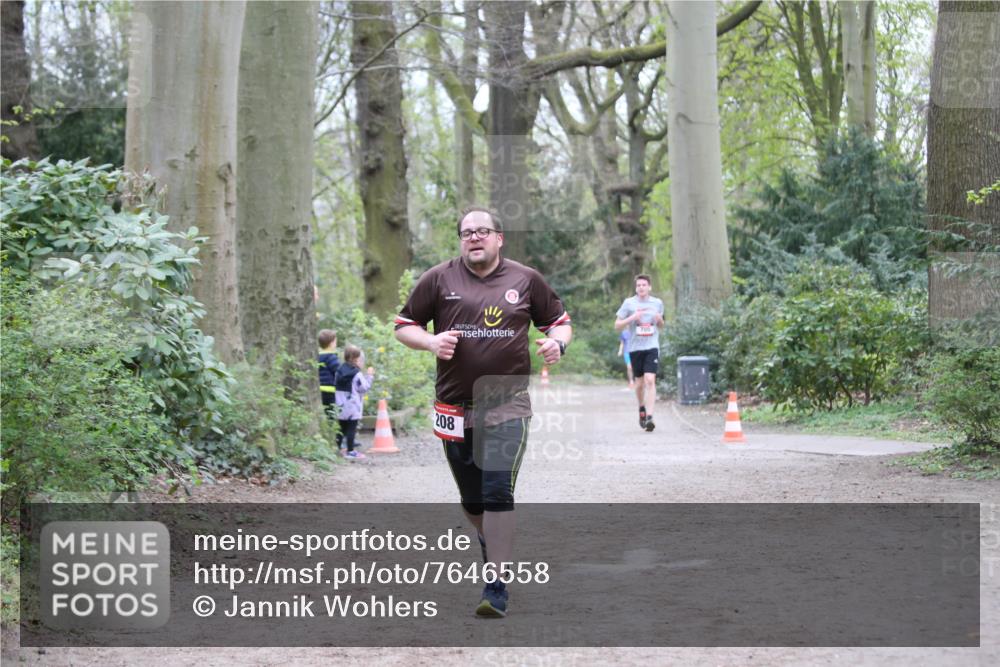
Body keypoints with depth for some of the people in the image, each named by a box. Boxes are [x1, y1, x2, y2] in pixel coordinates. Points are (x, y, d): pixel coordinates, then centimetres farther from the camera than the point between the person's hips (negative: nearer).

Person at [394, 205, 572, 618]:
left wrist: (557, 342, -6)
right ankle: (493, 548, 42)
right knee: (472, 500, 12)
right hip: (455, 409, 2)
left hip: (509, 405, -2)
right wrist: (431, 342, -11)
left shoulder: (526, 280, 5)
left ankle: (497, 589, -14)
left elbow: (559, 321, 17)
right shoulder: (438, 279, 4)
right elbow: (404, 327, 9)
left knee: (498, 493, -15)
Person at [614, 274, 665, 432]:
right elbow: (617, 326, 1)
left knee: (650, 380, -14)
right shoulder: (629, 303, 1)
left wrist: (659, 319, -2)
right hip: (635, 347, 0)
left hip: (652, 346, 0)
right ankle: (642, 408, 37)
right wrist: (632, 318, -15)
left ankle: (649, 417, -18)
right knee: (640, 382, 10)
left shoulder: (657, 303, 8)